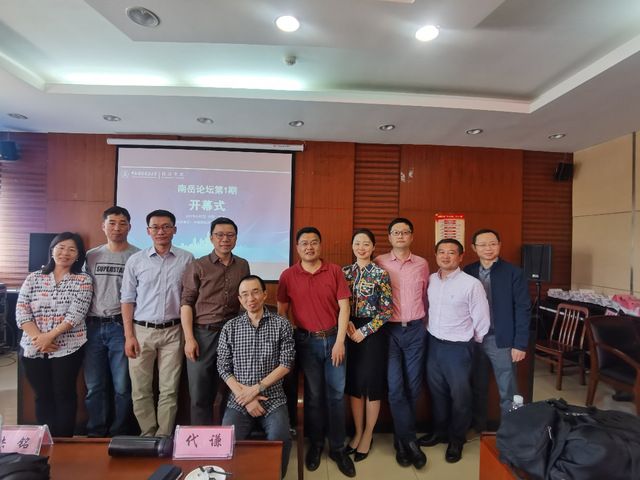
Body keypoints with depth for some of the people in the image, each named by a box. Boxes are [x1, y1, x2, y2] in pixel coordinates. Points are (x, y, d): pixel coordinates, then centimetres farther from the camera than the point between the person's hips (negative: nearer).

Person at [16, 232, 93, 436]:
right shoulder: (33, 278, 5)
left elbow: (75, 315, -12)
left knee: (64, 395, 5)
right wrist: (38, 337, -14)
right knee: (42, 396, 13)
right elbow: (21, 312, -2)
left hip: (68, 348, -3)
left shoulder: (83, 280, -4)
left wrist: (49, 336, -19)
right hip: (33, 349, 3)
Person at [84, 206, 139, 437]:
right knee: (94, 386, 12)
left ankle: (119, 436, 20)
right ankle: (95, 434, 28)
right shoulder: (91, 256, 11)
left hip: (122, 326, -3)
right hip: (93, 326, 3)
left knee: (122, 386, 3)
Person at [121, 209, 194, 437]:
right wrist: (129, 335, -3)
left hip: (173, 332, -1)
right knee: (141, 390, 9)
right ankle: (147, 435, 27)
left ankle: (164, 436, 22)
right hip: (142, 331, 1)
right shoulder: (135, 260, 2)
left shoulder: (186, 259, -1)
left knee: (169, 390, 7)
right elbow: (127, 300, 3)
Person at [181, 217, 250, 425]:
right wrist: (189, 338, -10)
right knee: (200, 393, 6)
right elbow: (186, 303, -3)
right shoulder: (197, 266, 0)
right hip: (203, 333, -2)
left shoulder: (243, 266, 9)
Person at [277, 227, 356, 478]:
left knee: (336, 394, 9)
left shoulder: (335, 271, -4)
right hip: (306, 341, 0)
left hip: (333, 338, 0)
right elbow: (282, 311, 3)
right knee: (313, 395, 13)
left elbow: (344, 307, -4)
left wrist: (339, 341, -8)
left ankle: (337, 448, 27)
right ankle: (315, 445, 33)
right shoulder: (287, 276, -4)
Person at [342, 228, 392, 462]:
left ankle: (368, 435, 29)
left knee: (372, 383, 9)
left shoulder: (380, 273, -9)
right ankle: (358, 432, 32)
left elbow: (386, 311, -9)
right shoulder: (345, 272, 3)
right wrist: (347, 324, -9)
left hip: (373, 333, -4)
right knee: (353, 382, 13)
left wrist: (365, 331, -13)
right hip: (350, 332, 4)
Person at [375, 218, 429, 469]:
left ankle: (401, 439, 30)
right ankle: (410, 441, 19)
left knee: (413, 386, 9)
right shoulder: (379, 262, -3)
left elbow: (425, 297, 14)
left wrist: (424, 324, 14)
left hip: (416, 330, 2)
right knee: (395, 387, 0)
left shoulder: (422, 264, 4)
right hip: (389, 330, -2)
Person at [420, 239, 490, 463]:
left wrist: (471, 341, 3)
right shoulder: (430, 280, -1)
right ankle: (439, 431, 42)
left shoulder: (471, 284, -16)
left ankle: (456, 440, 36)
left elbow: (481, 320, -8)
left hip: (458, 347, -4)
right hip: (433, 343, 5)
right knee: (436, 391, 19)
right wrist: (430, 331, 12)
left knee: (459, 395, 12)